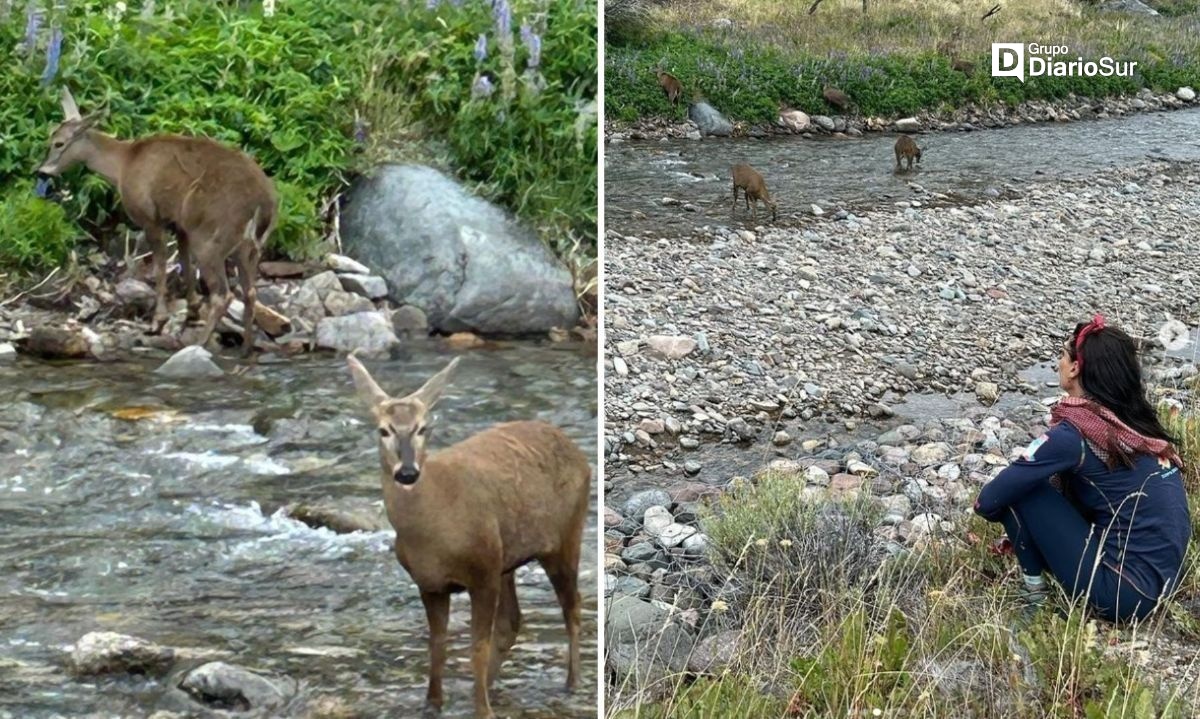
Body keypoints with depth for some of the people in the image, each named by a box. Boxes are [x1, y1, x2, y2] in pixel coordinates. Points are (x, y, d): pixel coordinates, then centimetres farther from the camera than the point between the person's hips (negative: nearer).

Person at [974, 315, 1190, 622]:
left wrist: (985, 503, 13)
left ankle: (1036, 592, 7)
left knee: (1018, 491, -4)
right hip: (1163, 577, 8)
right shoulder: (1135, 418, 8)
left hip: (1124, 592, -8)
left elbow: (988, 502, -10)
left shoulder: (1074, 434, -15)